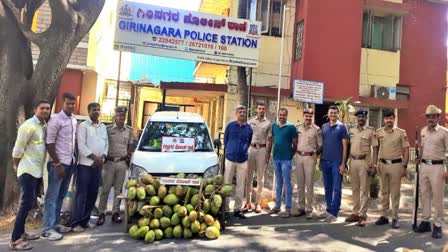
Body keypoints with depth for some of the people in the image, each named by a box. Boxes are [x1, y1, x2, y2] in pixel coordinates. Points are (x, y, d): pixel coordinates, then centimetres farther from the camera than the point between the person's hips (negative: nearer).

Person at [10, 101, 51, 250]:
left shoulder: (45, 126, 10)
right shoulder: (29, 125, -15)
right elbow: (18, 148, -13)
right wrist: (17, 166, -3)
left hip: (38, 170, 8)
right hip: (28, 170, -8)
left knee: (29, 203, 15)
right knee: (26, 203, -9)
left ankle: (21, 233, 27)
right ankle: (15, 240, -3)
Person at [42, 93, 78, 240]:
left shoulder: (74, 120, 11)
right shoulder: (56, 119, -11)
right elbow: (49, 143, -13)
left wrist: (74, 159, 11)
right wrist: (58, 164, -15)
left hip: (71, 162, 7)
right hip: (59, 163, -7)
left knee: (61, 196, 12)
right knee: (52, 196, -3)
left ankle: (55, 224, 21)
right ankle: (48, 229, 1)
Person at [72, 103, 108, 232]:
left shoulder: (103, 127, 15)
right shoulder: (83, 126, -5)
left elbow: (106, 143, 14)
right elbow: (81, 145, -12)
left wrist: (102, 157, -2)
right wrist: (94, 157, -14)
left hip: (98, 165, 6)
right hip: (85, 164, -6)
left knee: (93, 194, 9)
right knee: (81, 194, -5)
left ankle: (85, 220, 19)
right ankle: (76, 222, 0)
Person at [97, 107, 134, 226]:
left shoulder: (129, 130, 7)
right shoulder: (108, 129, -3)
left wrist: (128, 156, 4)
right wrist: (104, 156, -4)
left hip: (122, 163, 3)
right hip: (110, 162, -3)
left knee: (118, 189, 8)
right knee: (105, 189, 1)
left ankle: (115, 212, 15)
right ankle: (101, 213, 9)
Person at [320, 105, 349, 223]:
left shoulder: (342, 127, -1)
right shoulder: (324, 127, 11)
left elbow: (345, 146, -4)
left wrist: (343, 163, -10)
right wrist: (320, 160, 9)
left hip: (337, 162, -4)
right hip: (325, 161, 4)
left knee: (336, 189, -2)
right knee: (327, 188, 11)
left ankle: (333, 213, 1)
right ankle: (329, 210, 21)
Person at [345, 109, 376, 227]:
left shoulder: (370, 131, -1)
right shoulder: (351, 131, 11)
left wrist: (372, 165, -11)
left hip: (364, 162, -4)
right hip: (353, 161, 4)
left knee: (364, 190, -1)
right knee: (355, 189, 10)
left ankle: (362, 215, 2)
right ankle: (355, 213, 18)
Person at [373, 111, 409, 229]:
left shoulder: (401, 133, -2)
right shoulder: (378, 132, 5)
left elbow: (406, 150, -1)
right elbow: (375, 149, 9)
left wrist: (404, 166, -6)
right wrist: (374, 164, 4)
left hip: (396, 165, -3)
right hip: (382, 164, 3)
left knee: (395, 193, 2)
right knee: (384, 192, 10)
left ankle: (395, 218, 11)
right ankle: (384, 216, 19)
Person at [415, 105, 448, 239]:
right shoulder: (423, 131, 11)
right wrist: (419, 159, 15)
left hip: (437, 167, -6)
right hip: (423, 166, 6)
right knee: (424, 194, 11)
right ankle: (425, 221, 21)